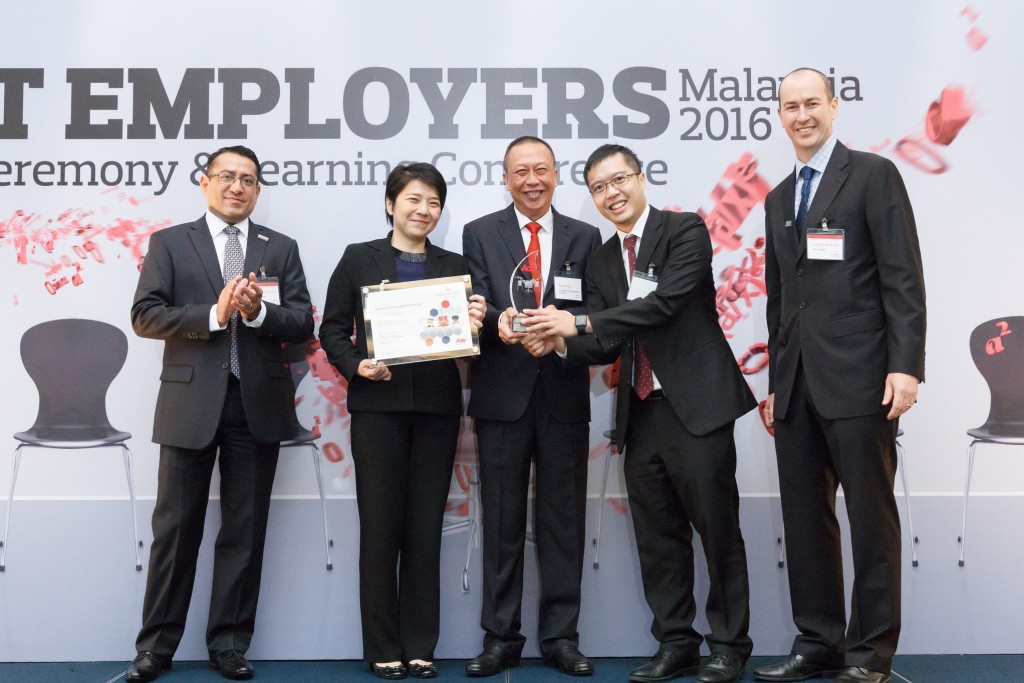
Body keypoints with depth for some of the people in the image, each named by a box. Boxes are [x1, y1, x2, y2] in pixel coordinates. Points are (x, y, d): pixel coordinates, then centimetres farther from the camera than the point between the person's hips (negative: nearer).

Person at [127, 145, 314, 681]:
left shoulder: (281, 249, 11)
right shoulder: (169, 243, 6)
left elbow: (302, 324, 3)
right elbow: (144, 316, -5)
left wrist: (258, 311, -16)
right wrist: (213, 314, -17)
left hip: (258, 404, 2)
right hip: (191, 402, -1)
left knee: (244, 531, 7)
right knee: (176, 527, 5)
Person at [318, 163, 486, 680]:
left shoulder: (455, 266, 12)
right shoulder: (359, 259, 5)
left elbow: (469, 335, 10)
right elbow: (333, 329, 3)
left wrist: (476, 325, -11)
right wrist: (356, 366, -14)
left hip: (437, 407, 2)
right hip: (378, 404, -2)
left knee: (425, 527, 6)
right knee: (380, 526, 3)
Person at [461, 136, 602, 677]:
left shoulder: (585, 238, 10)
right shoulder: (479, 234, 7)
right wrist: (499, 320, -26)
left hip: (564, 395, 1)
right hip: (502, 395, -1)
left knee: (563, 520, 7)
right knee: (502, 522, 5)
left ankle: (560, 637, 18)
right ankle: (500, 638, 16)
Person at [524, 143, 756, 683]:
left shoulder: (686, 232, -5)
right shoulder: (602, 260, 14)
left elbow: (665, 303, -20)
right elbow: (606, 345, 10)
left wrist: (580, 323, -23)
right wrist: (563, 343, -11)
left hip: (696, 406, -6)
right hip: (640, 414, 6)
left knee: (718, 531, 2)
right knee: (657, 537, 11)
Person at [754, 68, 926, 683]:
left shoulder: (873, 175, 1)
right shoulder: (779, 199, 19)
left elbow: (903, 277, -6)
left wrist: (906, 364, -15)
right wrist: (776, 382, 16)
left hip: (858, 378, -6)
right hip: (797, 383, 6)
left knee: (871, 517, 1)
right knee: (805, 518, 8)